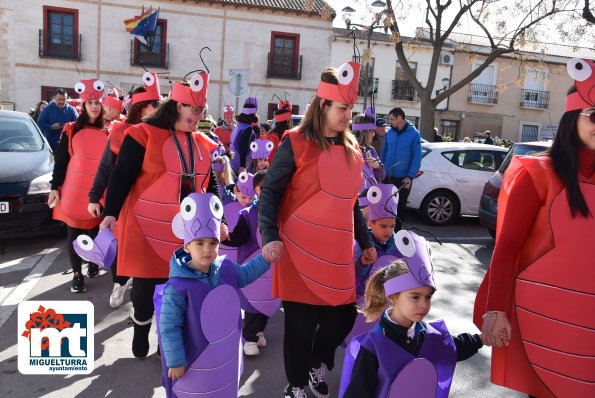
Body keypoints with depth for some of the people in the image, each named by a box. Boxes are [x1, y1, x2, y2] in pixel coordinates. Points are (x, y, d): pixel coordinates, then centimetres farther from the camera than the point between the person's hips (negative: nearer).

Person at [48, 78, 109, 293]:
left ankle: (93, 262, 32)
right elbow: (60, 161, 1)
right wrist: (55, 187, -4)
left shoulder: (107, 133, 5)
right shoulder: (71, 130, 0)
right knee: (74, 233, 3)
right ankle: (77, 274, 11)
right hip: (73, 191, -1)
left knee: (94, 231, 10)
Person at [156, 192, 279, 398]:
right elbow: (169, 328, -22)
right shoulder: (177, 288, -29)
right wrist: (175, 362, -16)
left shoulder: (226, 267, -11)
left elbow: (245, 274, 12)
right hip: (195, 363, -6)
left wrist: (264, 259, 0)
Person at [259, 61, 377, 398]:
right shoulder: (296, 143, -7)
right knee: (301, 322, 4)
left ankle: (317, 365, 38)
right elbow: (270, 192, -8)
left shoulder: (352, 150, 11)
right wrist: (270, 237, -19)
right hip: (301, 251, -5)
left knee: (344, 315, 8)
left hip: (338, 252, 6)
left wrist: (366, 241, 17)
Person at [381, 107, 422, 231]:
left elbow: (417, 157, -10)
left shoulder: (414, 134, -8)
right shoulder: (390, 132, 2)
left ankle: (396, 231, 24)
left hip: (403, 178, -3)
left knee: (400, 205, 10)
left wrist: (410, 176, -15)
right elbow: (384, 152, 9)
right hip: (387, 176, 3)